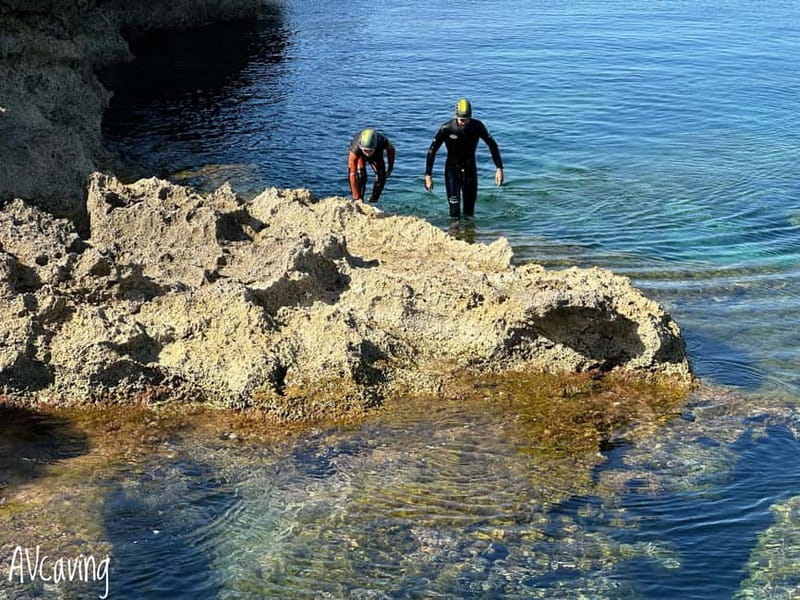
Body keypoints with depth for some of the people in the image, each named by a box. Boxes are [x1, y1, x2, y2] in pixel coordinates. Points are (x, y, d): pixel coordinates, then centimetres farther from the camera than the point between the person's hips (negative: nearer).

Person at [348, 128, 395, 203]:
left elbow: (391, 150, -15)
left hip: (377, 154, 2)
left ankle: (373, 202, 8)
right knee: (360, 175, -24)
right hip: (359, 155, -2)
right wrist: (356, 197, -43)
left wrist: (390, 168, -7)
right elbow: (353, 175, -43)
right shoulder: (355, 150, -46)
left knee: (381, 176, -10)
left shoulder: (382, 141, -42)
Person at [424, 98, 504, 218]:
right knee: (454, 204, -12)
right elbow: (432, 150, -13)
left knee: (470, 205, 4)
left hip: (470, 169, 2)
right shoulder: (446, 128, -19)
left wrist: (499, 168, -9)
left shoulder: (477, 126, -14)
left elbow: (492, 145, -4)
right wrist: (428, 175, -17)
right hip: (452, 169, -2)